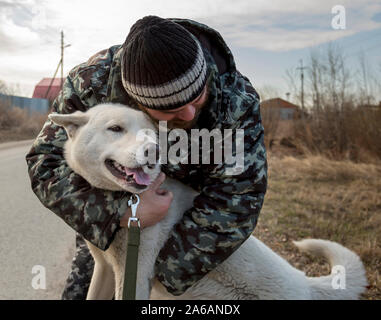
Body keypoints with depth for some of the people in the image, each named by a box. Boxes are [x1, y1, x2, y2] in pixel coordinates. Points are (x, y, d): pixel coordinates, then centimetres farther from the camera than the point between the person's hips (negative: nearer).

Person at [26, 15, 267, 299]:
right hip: (112, 205, 1)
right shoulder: (94, 82, -31)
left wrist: (167, 268, -29)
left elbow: (237, 200, -32)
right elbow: (46, 161, -28)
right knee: (85, 286, 5)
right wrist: (123, 212, -42)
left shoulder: (237, 102, -34)